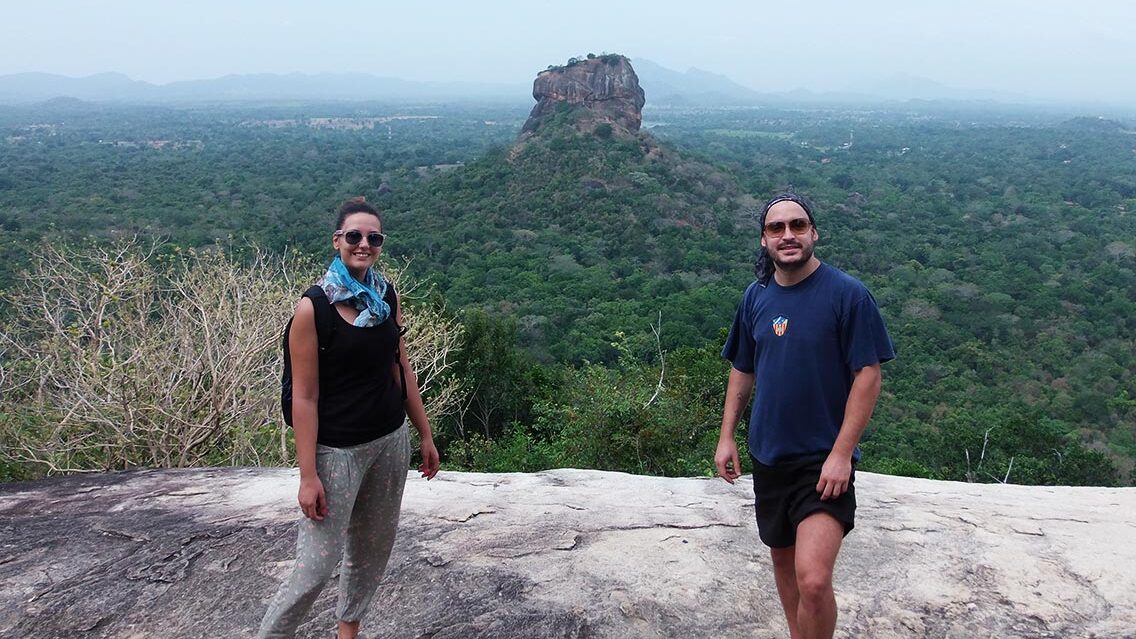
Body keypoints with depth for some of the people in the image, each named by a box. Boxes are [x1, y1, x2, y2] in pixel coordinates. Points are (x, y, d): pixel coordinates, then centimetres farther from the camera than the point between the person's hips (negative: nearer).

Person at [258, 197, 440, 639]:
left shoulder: (387, 296, 2)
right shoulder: (314, 308, -15)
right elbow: (304, 397, -15)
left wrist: (425, 435, 12)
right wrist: (308, 476, -16)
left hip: (391, 440, 6)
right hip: (338, 449, -6)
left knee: (374, 546, 17)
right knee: (316, 563, -3)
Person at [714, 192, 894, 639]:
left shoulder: (848, 294, -12)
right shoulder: (756, 296, 4)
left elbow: (868, 375, -13)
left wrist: (841, 454, -17)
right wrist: (726, 436, 8)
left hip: (824, 462, -5)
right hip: (768, 456, 6)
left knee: (813, 580, -17)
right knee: (783, 558, 20)